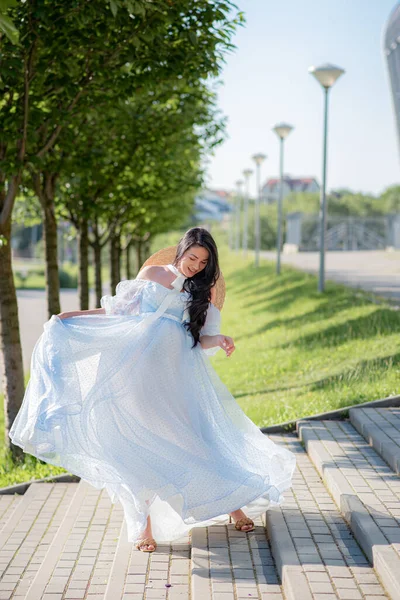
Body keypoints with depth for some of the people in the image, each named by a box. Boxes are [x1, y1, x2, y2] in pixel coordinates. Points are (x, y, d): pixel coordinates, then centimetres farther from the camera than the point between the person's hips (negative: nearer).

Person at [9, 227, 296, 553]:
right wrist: (73, 315, 11)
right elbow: (120, 312, 15)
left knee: (197, 438, -4)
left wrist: (220, 340, -16)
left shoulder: (205, 289, 10)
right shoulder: (151, 274, 10)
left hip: (179, 372, 0)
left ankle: (232, 503, 13)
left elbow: (201, 339, 6)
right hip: (140, 366, 0)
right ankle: (145, 525, 4)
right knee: (144, 443, -2)